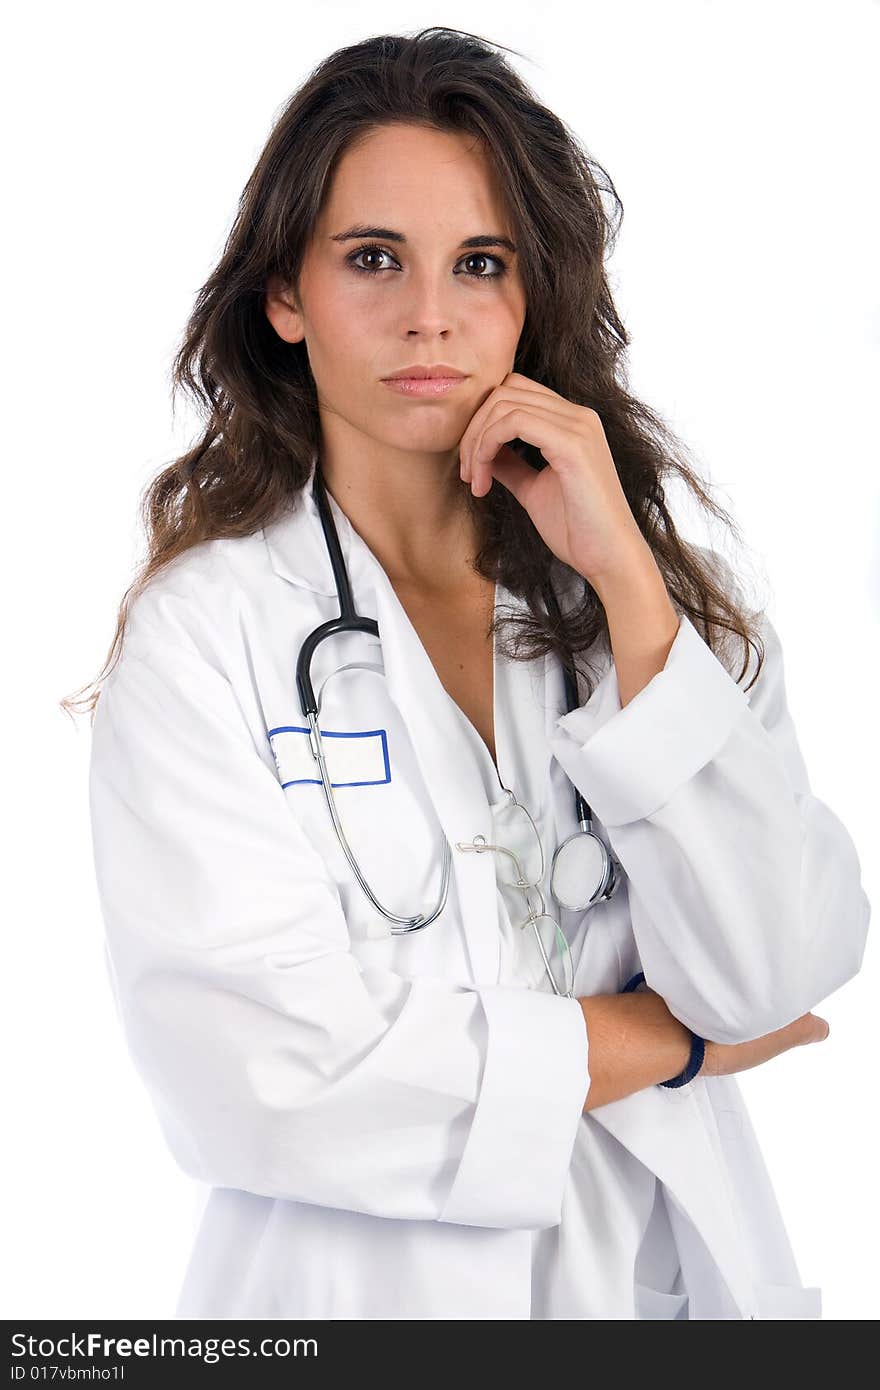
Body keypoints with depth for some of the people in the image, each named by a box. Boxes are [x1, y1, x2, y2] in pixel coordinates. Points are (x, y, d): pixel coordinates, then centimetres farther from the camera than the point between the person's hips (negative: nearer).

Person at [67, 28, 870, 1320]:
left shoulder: (669, 579, -3)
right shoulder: (205, 630, -13)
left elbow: (776, 979, -13)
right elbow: (249, 1083, -22)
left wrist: (625, 583, -19)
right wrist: (666, 1043, -11)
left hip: (675, 1260, 3)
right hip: (366, 1278, -3)